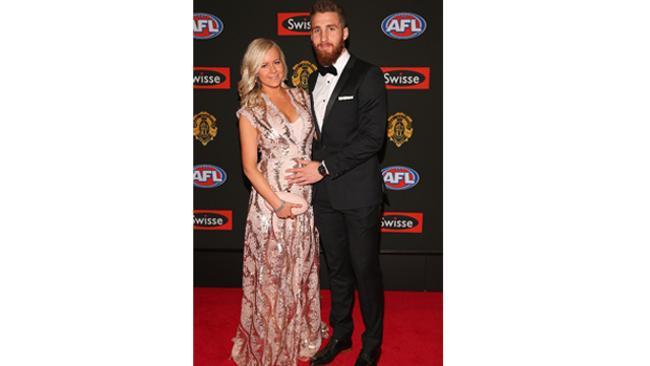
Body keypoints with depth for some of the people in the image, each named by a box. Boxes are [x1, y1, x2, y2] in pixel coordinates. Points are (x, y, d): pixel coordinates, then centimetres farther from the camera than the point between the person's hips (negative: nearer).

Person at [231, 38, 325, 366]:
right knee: (272, 272, 6)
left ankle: (303, 331, 36)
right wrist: (277, 203, -15)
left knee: (304, 266, 16)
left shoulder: (301, 96, 5)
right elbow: (250, 166, -9)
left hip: (306, 195, 4)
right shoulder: (250, 110, -8)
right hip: (271, 197, -4)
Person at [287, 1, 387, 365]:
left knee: (365, 269, 6)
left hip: (359, 192, -6)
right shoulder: (314, 79, 11)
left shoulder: (367, 75, -10)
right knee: (337, 268, 17)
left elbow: (373, 137, -17)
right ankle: (341, 333, 34)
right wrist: (312, 166, 3)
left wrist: (325, 167, -16)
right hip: (325, 193, 6)